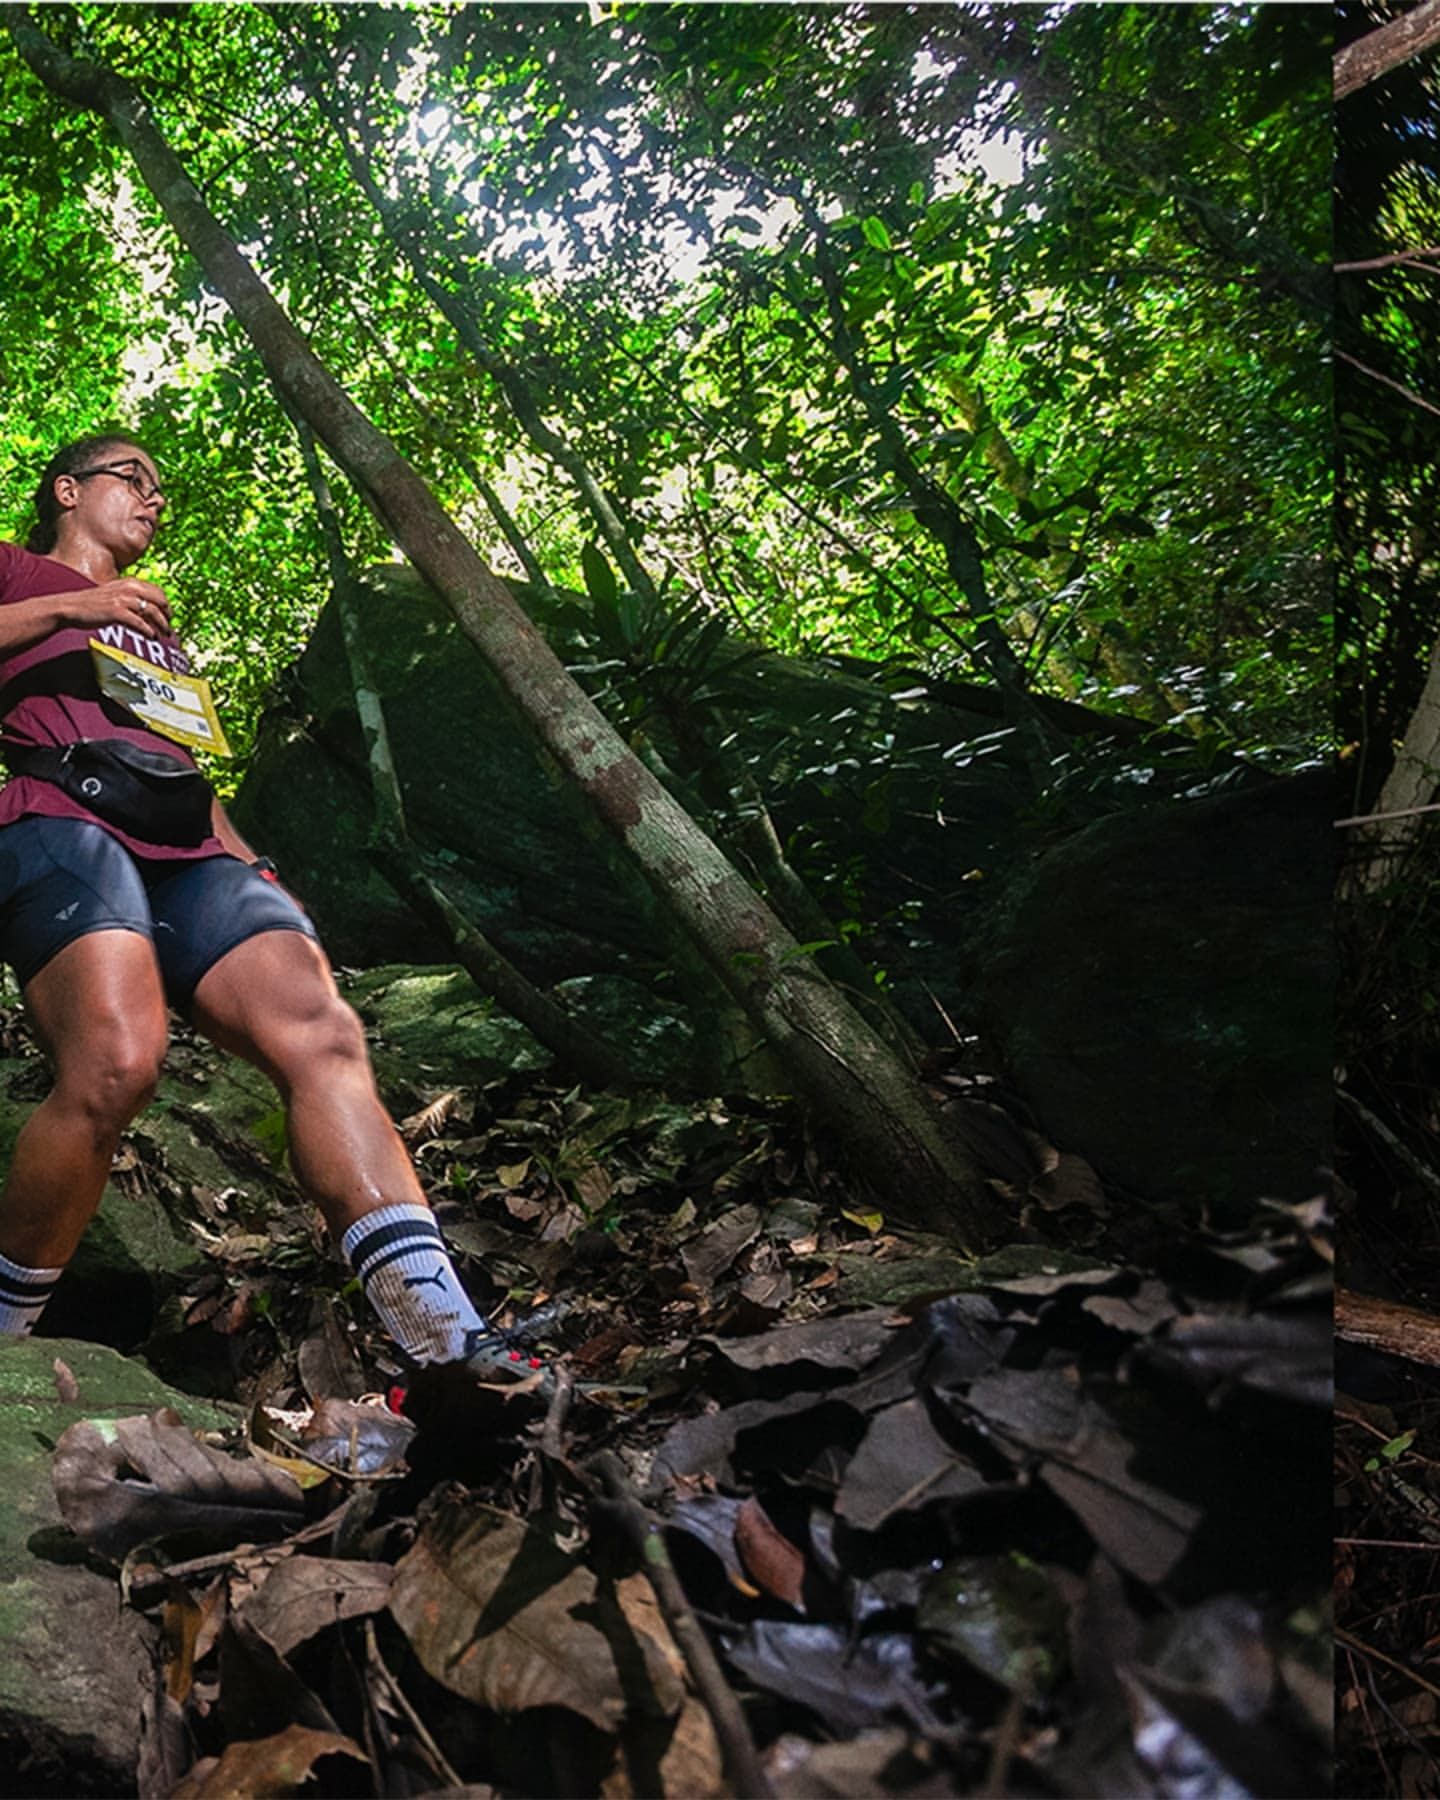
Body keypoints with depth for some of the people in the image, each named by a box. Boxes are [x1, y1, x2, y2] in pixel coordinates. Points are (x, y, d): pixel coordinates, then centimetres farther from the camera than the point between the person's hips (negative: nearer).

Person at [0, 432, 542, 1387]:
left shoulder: (158, 626, 39)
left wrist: (255, 874, 18)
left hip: (189, 852, 5)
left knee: (322, 1032, -22)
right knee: (115, 1063, -32)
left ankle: (449, 1342, -34)